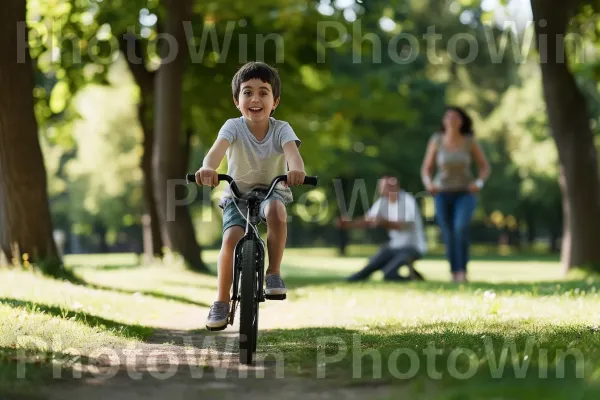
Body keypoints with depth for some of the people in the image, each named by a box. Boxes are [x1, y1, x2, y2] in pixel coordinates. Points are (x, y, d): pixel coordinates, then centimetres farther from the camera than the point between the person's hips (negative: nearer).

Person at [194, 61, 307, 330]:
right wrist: (208, 168, -58)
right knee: (231, 239, -25)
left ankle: (273, 273, -20)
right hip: (237, 193, 0)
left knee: (275, 209, -36)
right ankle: (221, 301, -7)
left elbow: (292, 150, -33)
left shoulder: (281, 129, -12)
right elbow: (218, 148, -34)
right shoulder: (234, 127, -14)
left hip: (272, 190, 0)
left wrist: (296, 169, -58)